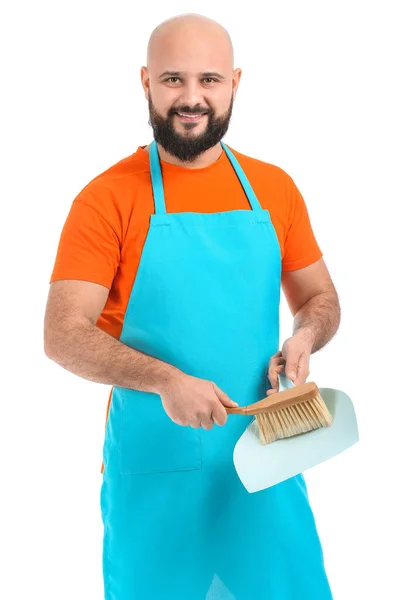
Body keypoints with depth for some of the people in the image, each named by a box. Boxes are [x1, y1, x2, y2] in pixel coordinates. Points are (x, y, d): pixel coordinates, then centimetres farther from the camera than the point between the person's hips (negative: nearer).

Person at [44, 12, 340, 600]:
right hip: (153, 470, -3)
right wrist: (166, 380, -26)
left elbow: (321, 299, 14)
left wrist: (303, 339, -8)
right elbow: (63, 336, -13)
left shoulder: (275, 189, 4)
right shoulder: (108, 198, -8)